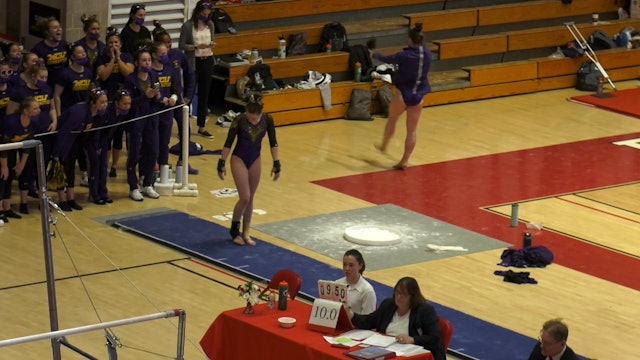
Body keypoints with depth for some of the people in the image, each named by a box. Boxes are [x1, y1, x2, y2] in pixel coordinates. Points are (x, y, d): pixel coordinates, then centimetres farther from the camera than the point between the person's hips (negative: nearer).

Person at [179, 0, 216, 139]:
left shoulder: (210, 25, 5)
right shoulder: (188, 26, -11)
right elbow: (181, 45, -10)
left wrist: (212, 45, -7)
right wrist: (197, 46, -23)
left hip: (207, 61, 5)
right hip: (193, 63, -5)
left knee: (204, 95, 9)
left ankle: (201, 127, 17)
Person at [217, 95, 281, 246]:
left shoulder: (267, 120, -15)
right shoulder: (239, 120, -23)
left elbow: (273, 142, -3)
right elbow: (228, 142, -14)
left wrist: (276, 164, -1)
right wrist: (221, 164, -11)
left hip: (255, 160, 3)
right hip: (239, 159, -3)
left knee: (250, 199, 9)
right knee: (245, 198, -8)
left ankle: (246, 233, 19)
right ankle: (234, 230, 11)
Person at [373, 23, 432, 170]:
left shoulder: (404, 55, -19)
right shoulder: (427, 54, -6)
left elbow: (387, 59, -2)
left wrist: (375, 54, 17)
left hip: (403, 94, -3)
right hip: (418, 96, 3)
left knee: (392, 119, 24)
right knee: (412, 130, 5)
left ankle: (384, 146, 42)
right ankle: (405, 161, 5)